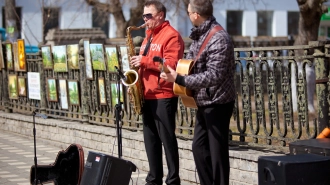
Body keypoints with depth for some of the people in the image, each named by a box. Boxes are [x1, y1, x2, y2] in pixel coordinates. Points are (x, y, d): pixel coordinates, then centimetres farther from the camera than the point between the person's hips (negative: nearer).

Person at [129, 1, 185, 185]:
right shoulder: (149, 37, 19)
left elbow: (171, 65, -20)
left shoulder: (171, 36, -10)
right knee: (150, 139, 10)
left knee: (167, 139, -5)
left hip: (164, 97, -9)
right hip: (147, 96, 9)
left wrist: (144, 61, -20)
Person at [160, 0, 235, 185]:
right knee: (199, 147, 15)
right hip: (204, 103, 10)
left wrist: (178, 79, -29)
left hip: (218, 103, -10)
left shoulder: (219, 39, -22)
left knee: (217, 151, -3)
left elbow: (214, 76, -27)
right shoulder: (200, 35, 9)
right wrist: (173, 70, 1)